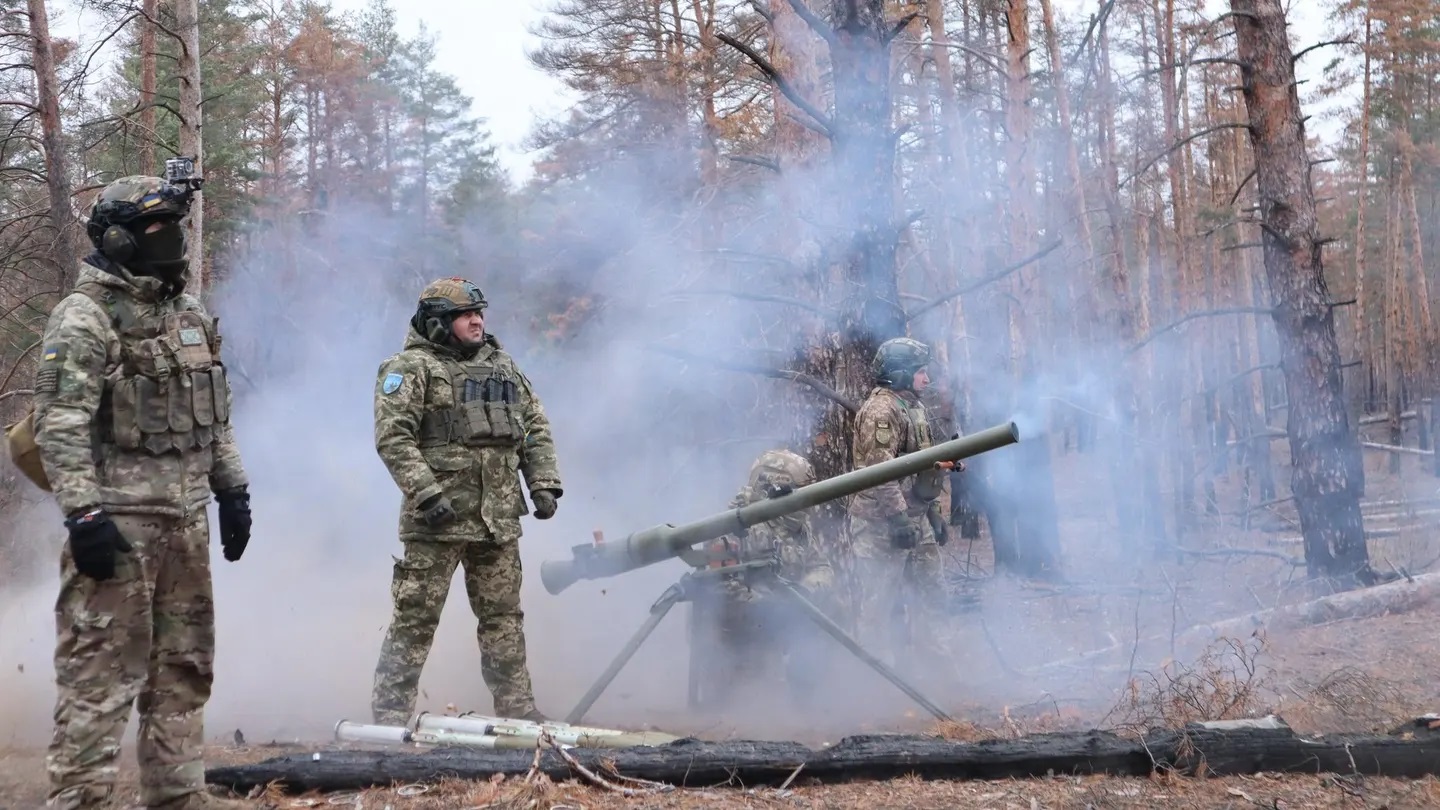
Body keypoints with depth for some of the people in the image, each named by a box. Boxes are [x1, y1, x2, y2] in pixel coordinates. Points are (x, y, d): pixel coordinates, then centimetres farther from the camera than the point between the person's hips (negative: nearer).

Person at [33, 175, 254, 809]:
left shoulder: (192, 316, 15)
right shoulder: (84, 318, -9)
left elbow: (215, 417, 21)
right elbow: (59, 428, -16)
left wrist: (232, 490, 16)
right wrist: (83, 514, -22)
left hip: (185, 519, 8)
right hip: (119, 521, -8)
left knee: (184, 663, 12)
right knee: (101, 671, -6)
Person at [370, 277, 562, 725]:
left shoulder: (503, 366, 18)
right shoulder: (410, 368, -3)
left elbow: (536, 427, 20)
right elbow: (393, 436, -12)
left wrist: (544, 483, 8)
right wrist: (426, 493, -20)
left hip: (499, 518, 6)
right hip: (438, 518, -6)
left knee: (503, 617, 12)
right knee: (415, 619, -3)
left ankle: (517, 708, 20)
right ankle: (389, 714, 3)